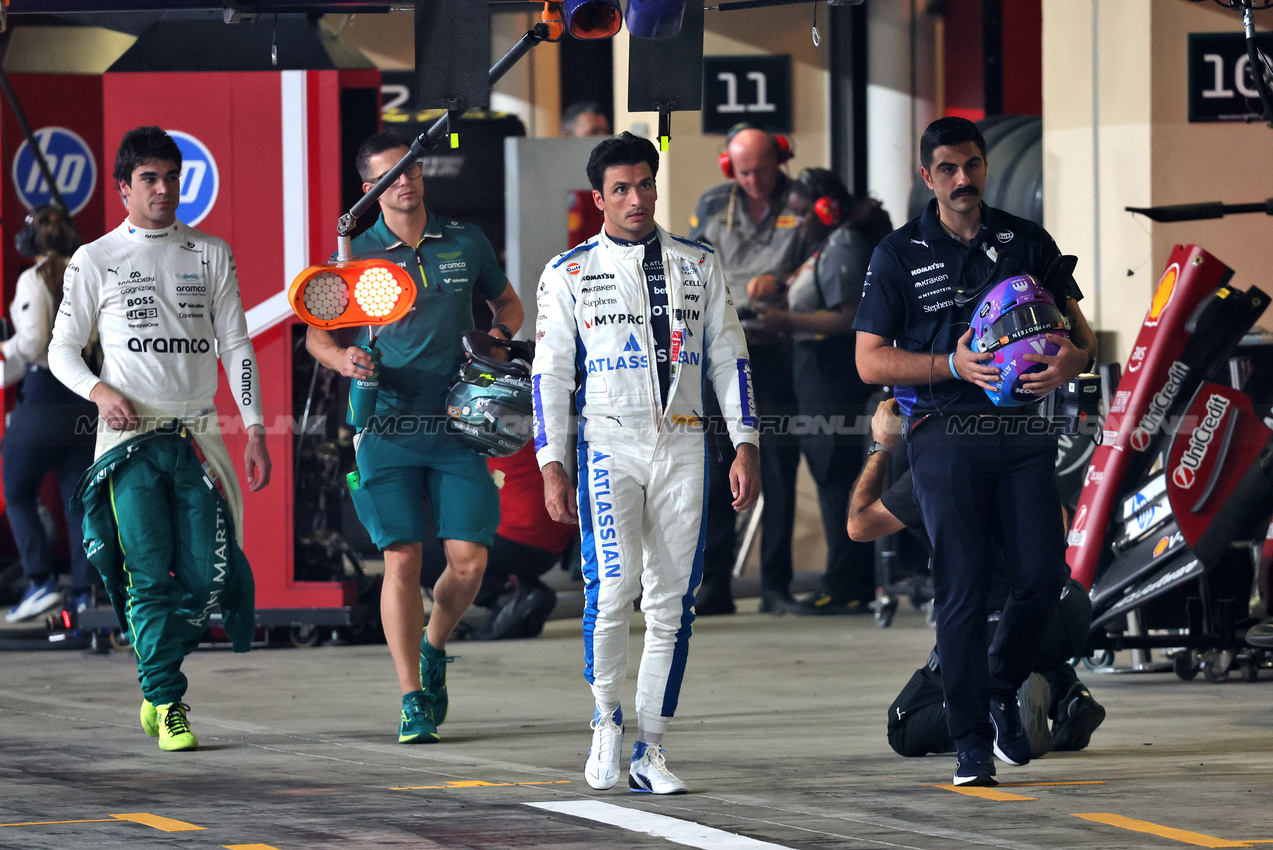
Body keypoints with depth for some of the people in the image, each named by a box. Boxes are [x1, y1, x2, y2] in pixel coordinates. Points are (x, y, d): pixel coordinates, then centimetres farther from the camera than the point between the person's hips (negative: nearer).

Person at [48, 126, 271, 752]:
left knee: (210, 572, -7)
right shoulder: (94, 261, 6)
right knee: (149, 576, -10)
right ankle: (168, 706, -4)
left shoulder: (211, 255, 12)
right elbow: (62, 350, 10)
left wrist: (254, 430, 2)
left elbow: (236, 346, 11)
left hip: (197, 435, 2)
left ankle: (155, 677, 16)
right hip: (131, 438, -2)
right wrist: (102, 391, -11)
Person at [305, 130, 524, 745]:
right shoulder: (357, 256, 0)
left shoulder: (465, 243, 7)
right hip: (388, 430, -2)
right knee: (402, 561, -8)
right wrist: (342, 359, -13)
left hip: (457, 426, 2)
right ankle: (412, 701, 0)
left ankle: (433, 648, 27)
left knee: (469, 562, -4)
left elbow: (507, 302, 23)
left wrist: (498, 336, 2)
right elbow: (317, 332, 8)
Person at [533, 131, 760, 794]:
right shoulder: (569, 273, 5)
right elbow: (551, 372, 4)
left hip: (682, 446, 2)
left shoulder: (697, 265, 11)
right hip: (608, 443, -2)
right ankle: (606, 719, 5)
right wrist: (551, 466, -4)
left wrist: (745, 445, 4)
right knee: (613, 584, -17)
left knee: (671, 601, -1)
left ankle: (649, 751, 4)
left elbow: (729, 356, 12)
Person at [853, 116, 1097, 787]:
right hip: (945, 432, -2)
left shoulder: (1027, 242, 12)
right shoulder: (899, 253, 5)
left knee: (1042, 576, -5)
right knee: (962, 590, -6)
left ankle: (1002, 692, 21)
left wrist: (1073, 358, -13)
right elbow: (870, 361, 2)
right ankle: (971, 740, 1)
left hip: (1022, 428, 2)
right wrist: (952, 365, -13)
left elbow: (1079, 330, 13)